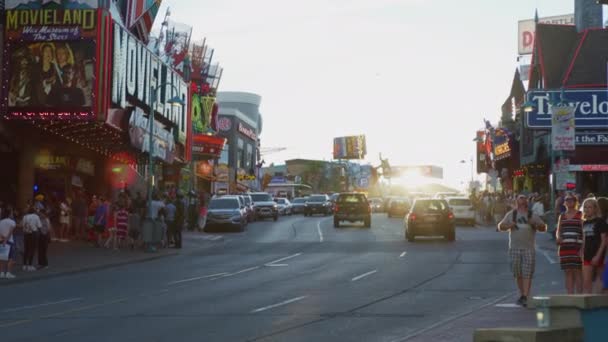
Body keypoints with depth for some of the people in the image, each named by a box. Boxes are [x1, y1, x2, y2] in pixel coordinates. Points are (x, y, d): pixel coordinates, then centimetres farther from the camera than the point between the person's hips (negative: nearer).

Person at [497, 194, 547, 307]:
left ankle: (525, 297, -15)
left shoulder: (533, 215, 10)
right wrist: (508, 225, -9)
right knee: (518, 274, 4)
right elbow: (500, 226, 12)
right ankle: (522, 294, 18)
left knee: (527, 274, -10)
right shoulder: (511, 214, 13)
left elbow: (543, 228, 6)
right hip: (514, 248, 1)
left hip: (529, 248, -1)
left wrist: (535, 224, -14)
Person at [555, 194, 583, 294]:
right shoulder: (562, 216, 17)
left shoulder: (580, 215, 3)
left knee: (578, 272, -7)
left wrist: (582, 248, -13)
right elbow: (558, 230, 17)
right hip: (564, 247, 4)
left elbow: (584, 231, -3)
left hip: (577, 247, -4)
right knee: (568, 272, 3)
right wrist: (558, 237, -7)